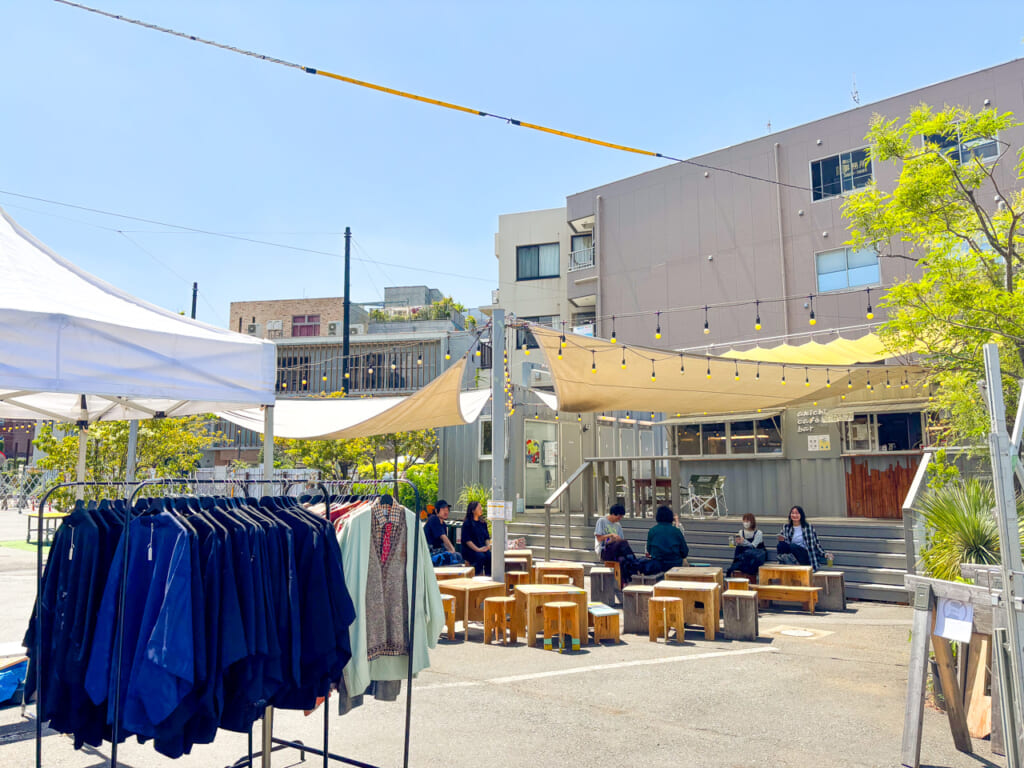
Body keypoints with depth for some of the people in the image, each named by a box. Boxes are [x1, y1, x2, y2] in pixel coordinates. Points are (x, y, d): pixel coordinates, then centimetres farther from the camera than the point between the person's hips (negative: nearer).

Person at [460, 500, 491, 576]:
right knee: (481, 557, -33)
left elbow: (487, 537, 19)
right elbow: (467, 540, -9)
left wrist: (488, 545, -3)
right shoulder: (467, 523, -2)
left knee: (490, 556, -26)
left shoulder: (483, 523, 18)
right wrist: (477, 549, -18)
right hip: (469, 550, -5)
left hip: (483, 549, 5)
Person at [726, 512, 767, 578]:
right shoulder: (741, 532, 7)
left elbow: (753, 546, -21)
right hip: (745, 554, 4)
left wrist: (744, 541, -39)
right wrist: (735, 541, -29)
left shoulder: (758, 532, -8)